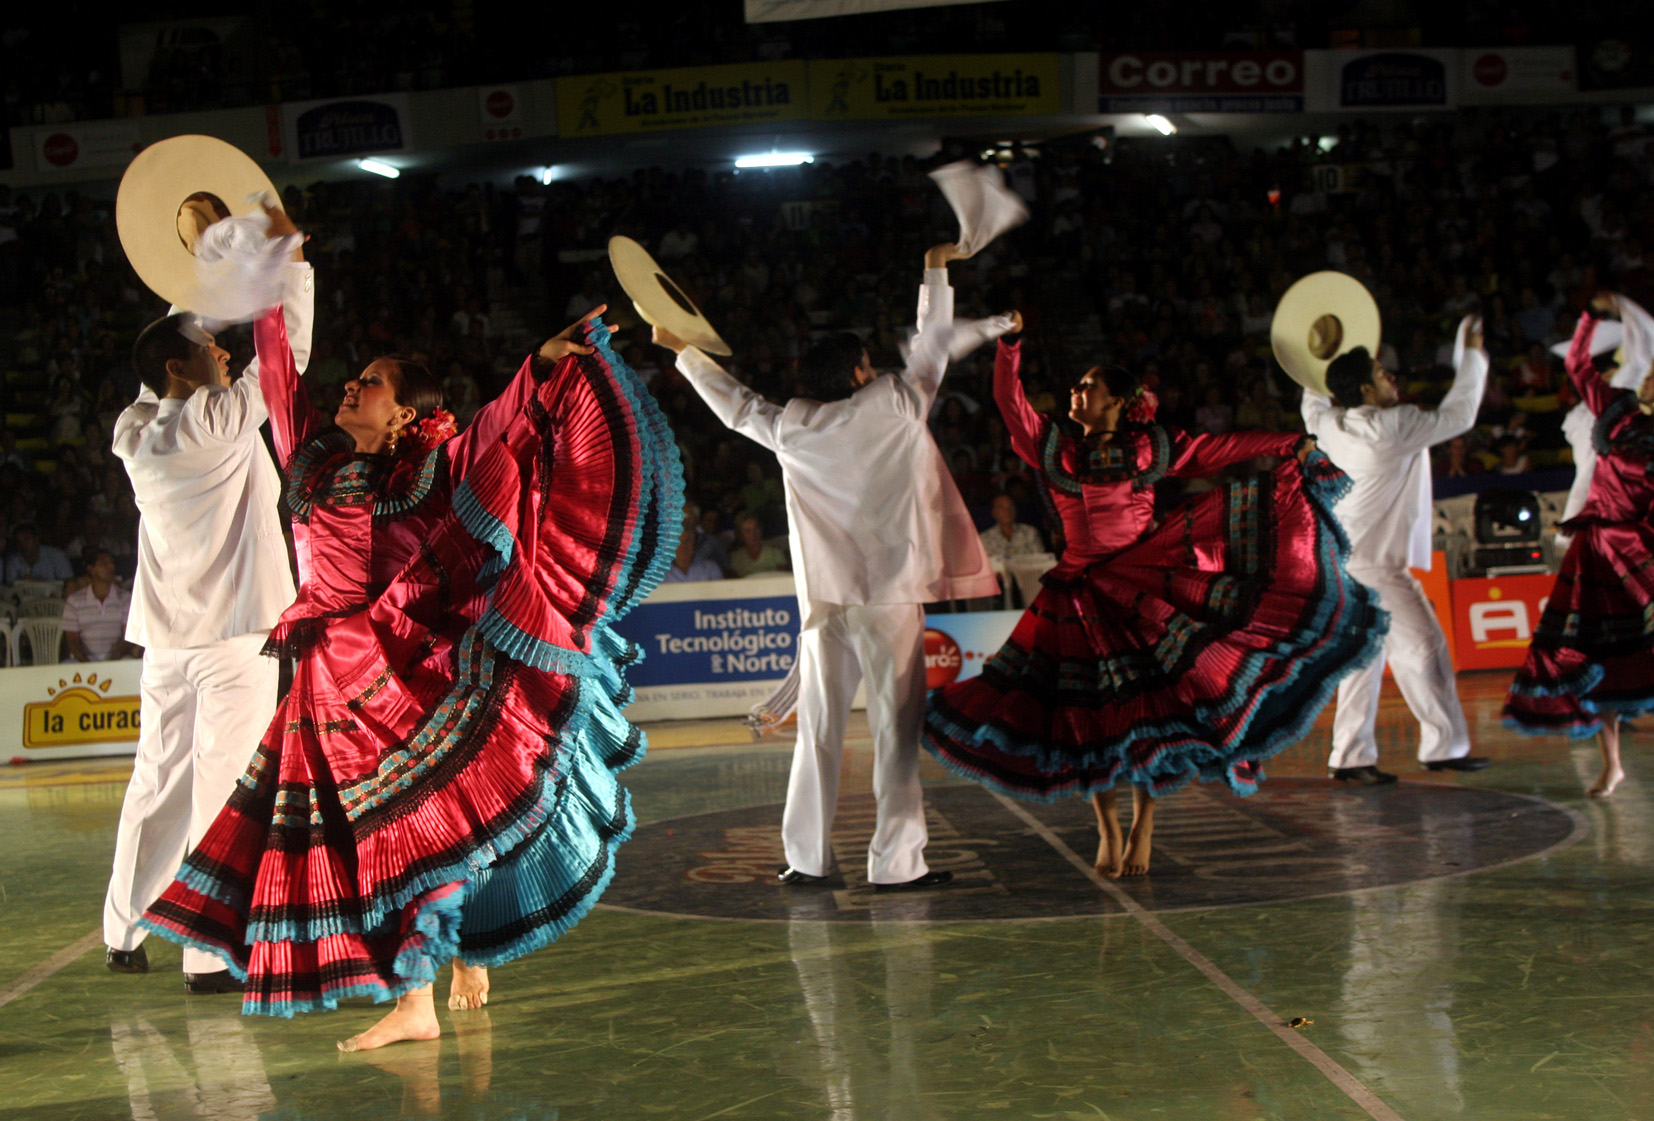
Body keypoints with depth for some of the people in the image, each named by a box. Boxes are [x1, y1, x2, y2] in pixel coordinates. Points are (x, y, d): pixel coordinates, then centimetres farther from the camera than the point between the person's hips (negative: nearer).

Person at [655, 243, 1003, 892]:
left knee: (819, 725, 9)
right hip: (888, 595, -4)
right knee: (896, 725, -2)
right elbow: (933, 346, 13)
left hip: (824, 597, 4)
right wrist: (936, 272, 27)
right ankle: (895, 860, -2)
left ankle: (806, 856, 13)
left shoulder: (790, 427, 8)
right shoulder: (894, 408, -1)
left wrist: (683, 351, 38)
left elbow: (734, 402, 23)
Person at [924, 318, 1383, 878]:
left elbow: (1220, 448, 7)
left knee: (1149, 709, -4)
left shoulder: (1153, 447, 6)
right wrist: (1009, 348, -8)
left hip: (1145, 590, -1)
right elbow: (1010, 402, 0)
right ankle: (1108, 832, 16)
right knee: (1092, 717, 1)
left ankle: (1142, 829, 11)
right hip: (1082, 597, 1)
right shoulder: (1056, 450, 7)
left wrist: (1293, 444, 6)